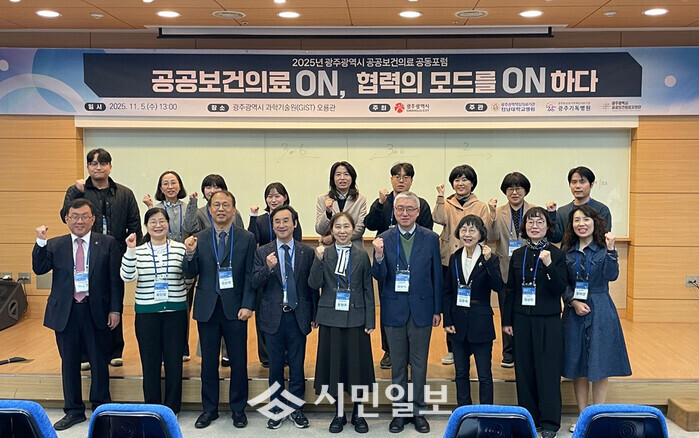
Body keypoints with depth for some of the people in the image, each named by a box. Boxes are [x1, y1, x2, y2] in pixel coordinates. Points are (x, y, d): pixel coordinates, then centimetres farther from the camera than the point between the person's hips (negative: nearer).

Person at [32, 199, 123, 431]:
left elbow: (115, 279, 0)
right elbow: (39, 269, -4)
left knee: (99, 362, 7)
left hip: (96, 311, -2)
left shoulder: (107, 243, 0)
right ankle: (74, 411, 25)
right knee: (69, 363, 11)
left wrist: (115, 309, -5)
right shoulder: (54, 245, 7)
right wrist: (41, 242, -16)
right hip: (65, 312, 2)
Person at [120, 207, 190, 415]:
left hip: (175, 312, 0)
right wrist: (130, 251, -21)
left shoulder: (180, 249, 2)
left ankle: (172, 409, 19)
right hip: (146, 313, 0)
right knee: (150, 362, 7)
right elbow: (127, 277, -10)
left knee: (174, 361, 5)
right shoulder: (138, 251, 2)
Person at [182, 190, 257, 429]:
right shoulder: (199, 239, 4)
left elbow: (250, 275, -3)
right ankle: (209, 409, 23)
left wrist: (247, 305, -11)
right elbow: (190, 274, 0)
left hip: (235, 308, -1)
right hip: (207, 308, 1)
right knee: (208, 362, 10)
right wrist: (190, 253, -18)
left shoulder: (247, 238, 0)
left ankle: (238, 408, 21)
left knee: (239, 362, 6)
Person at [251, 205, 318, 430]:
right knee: (275, 366, 10)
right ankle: (277, 409, 24)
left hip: (298, 316, 0)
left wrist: (315, 315, 4)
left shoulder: (307, 252, 1)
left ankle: (296, 409, 23)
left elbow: (313, 285, 4)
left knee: (297, 365, 9)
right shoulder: (262, 252, 1)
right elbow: (254, 283, -6)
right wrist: (268, 268, -25)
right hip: (273, 316, 0)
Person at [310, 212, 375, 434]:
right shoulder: (324, 253, 3)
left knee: (357, 363, 4)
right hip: (331, 317, 1)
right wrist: (319, 260, -17)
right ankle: (339, 413, 20)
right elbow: (314, 284, -3)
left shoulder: (362, 255, 2)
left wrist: (370, 320, -2)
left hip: (355, 317, 0)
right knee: (334, 363, 6)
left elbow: (368, 289, 2)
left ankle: (359, 413, 19)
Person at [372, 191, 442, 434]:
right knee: (398, 364, 11)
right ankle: (399, 411, 24)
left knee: (419, 363, 10)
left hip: (421, 308, 0)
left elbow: (437, 275, 2)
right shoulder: (384, 239, -2)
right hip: (394, 309, 0)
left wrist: (438, 309, 1)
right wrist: (379, 257, -26)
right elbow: (380, 277, -6)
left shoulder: (431, 238, -1)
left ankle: (418, 410, 23)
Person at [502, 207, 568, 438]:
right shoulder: (517, 255, 7)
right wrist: (506, 320, 7)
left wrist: (549, 265, -24)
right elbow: (510, 289, 9)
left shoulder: (557, 254, -3)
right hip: (521, 320, 3)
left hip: (548, 321, -3)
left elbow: (560, 289, -10)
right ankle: (528, 417, 21)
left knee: (548, 371, 1)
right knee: (524, 369, 8)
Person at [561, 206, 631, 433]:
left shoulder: (604, 249, -1)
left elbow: (611, 275, -16)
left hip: (600, 312, -2)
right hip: (574, 312, 2)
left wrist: (610, 250, -25)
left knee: (600, 366, 2)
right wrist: (573, 302, -10)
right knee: (578, 366, 7)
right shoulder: (567, 252, 4)